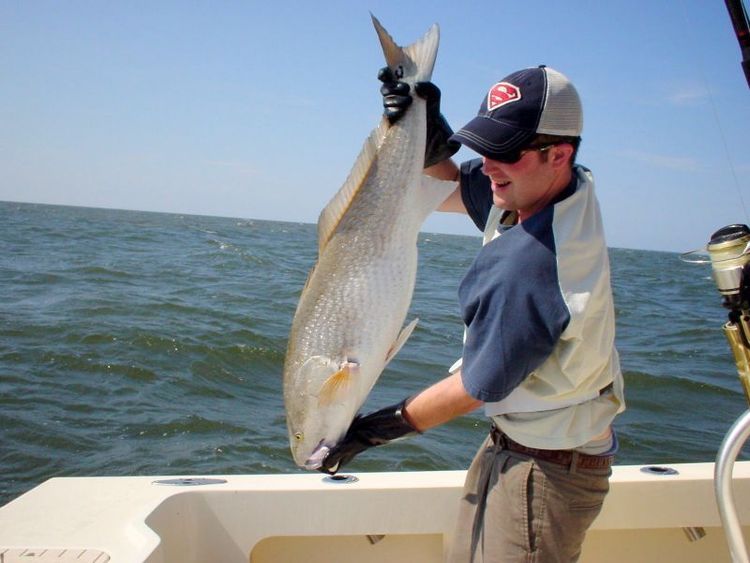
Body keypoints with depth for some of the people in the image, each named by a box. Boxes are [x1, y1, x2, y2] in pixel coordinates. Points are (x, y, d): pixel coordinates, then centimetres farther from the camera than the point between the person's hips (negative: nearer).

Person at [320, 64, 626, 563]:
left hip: (545, 469, -9)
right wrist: (429, 129, -10)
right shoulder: (572, 186, -6)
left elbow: (474, 388, -20)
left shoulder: (528, 261, -33)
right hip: (512, 444, 9)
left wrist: (374, 429, -7)